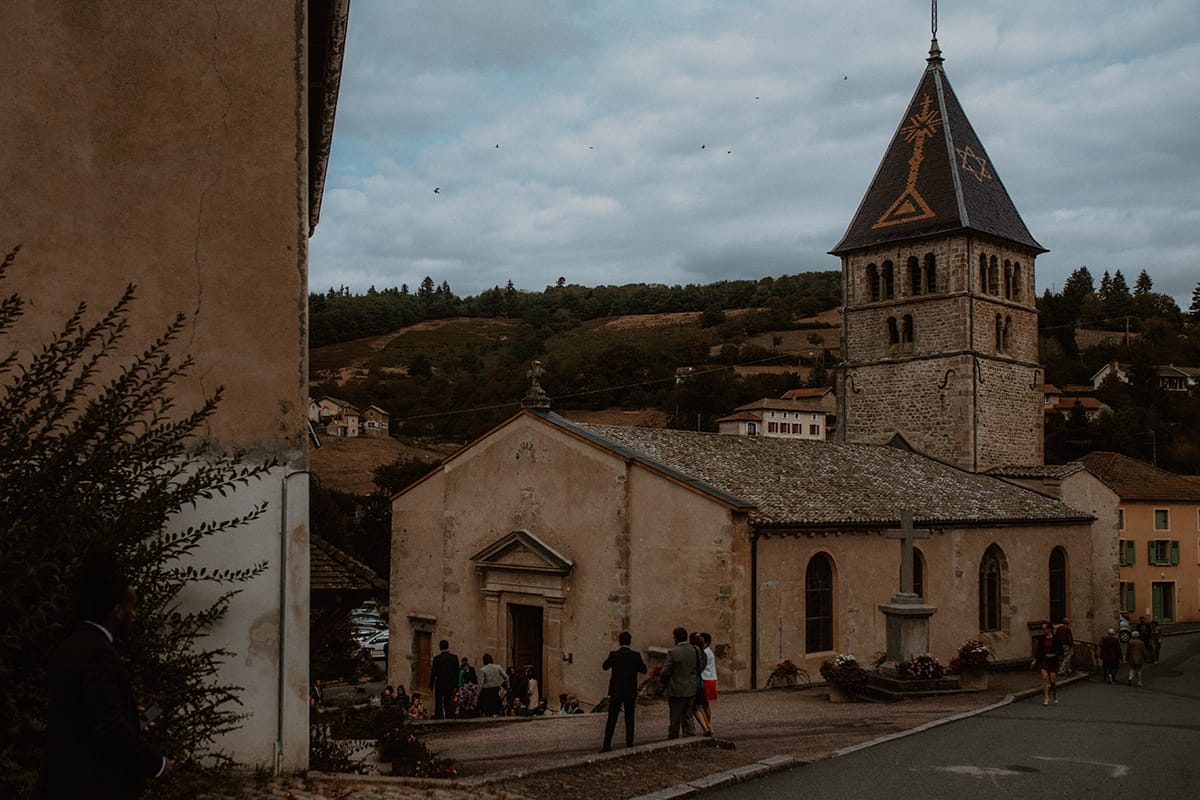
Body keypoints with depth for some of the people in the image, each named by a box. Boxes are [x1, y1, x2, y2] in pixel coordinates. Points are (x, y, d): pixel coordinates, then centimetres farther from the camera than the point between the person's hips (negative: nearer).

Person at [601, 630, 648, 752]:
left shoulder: (614, 655, -10)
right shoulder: (635, 655, -8)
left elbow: (604, 666, 7)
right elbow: (643, 670, 3)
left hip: (616, 692, -1)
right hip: (630, 692, 1)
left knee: (611, 719, 2)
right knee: (629, 719, 11)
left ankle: (607, 744, -2)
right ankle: (629, 743, 12)